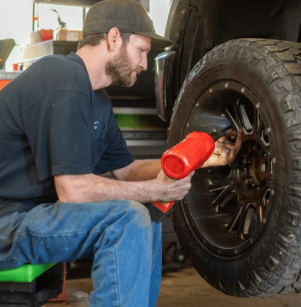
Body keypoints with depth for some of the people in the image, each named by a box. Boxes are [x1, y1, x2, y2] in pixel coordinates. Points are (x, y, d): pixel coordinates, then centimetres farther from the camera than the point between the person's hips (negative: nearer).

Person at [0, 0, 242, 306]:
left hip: (39, 208, 10)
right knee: (128, 217, -25)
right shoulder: (63, 85, -21)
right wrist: (156, 190, -16)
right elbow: (72, 188, -25)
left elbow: (126, 169, 17)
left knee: (145, 215, 11)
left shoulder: (96, 97, 12)